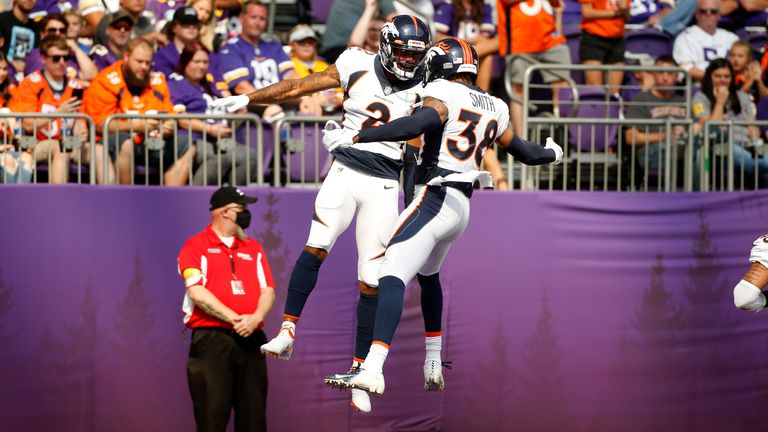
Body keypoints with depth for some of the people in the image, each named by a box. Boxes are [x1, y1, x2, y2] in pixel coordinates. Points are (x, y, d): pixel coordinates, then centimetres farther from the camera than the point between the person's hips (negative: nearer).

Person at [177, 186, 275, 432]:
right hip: (211, 338, -5)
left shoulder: (253, 248, 18)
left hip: (251, 339, 5)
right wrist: (234, 319, -16)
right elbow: (197, 292, -10)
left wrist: (255, 318, -11)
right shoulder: (196, 246, 2)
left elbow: (268, 290, 10)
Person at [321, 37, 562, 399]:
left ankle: (372, 370, -35)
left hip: (434, 200, -9)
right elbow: (524, 152, 32)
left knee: (392, 277, -19)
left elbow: (414, 125, -24)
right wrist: (552, 154, 55)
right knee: (426, 277, 29)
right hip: (461, 208, 9)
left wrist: (354, 136, -28)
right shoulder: (493, 109, 18)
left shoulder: (444, 94, -4)